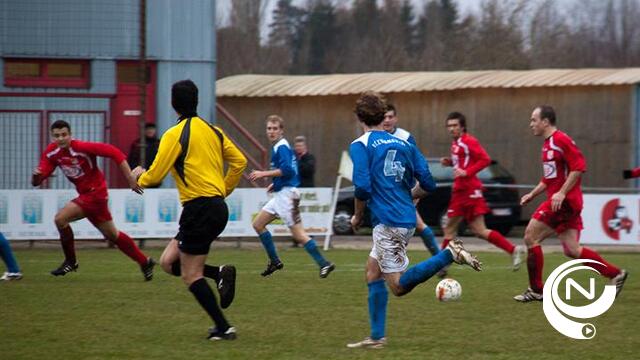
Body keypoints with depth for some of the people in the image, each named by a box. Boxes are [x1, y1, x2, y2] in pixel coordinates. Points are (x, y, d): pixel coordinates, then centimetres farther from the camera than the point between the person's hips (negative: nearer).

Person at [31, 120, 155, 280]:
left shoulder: (82, 148, -22)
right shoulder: (51, 153, -4)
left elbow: (114, 152, -21)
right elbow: (36, 182, -5)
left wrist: (130, 178, -23)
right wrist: (36, 175, -31)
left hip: (95, 193, -8)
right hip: (85, 194, 8)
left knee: (60, 218, -19)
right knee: (111, 234, 18)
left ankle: (70, 261, -2)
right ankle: (145, 262, 32)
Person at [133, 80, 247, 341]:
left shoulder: (175, 135, -10)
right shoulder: (212, 130, 12)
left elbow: (155, 175, -10)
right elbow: (239, 162, 14)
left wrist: (139, 177, 13)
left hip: (199, 208, -8)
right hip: (218, 206, 8)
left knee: (191, 276, 0)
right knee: (168, 262, 14)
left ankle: (223, 328, -2)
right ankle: (221, 273, -1)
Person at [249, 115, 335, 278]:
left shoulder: (281, 147, -14)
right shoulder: (278, 146, 16)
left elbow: (287, 170, -27)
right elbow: (290, 170, 25)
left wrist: (263, 174, -22)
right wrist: (275, 183, 20)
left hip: (286, 195, -10)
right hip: (280, 195, 10)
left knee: (298, 234, -10)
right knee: (258, 224, 12)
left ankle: (324, 264, -6)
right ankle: (274, 261, 17)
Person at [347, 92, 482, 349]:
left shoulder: (360, 145, -5)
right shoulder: (403, 144, 12)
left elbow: (362, 187, -16)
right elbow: (427, 183, 9)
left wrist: (357, 216, 1)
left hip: (388, 222, -7)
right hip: (407, 219, 8)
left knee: (399, 286, -7)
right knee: (372, 272, 18)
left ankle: (450, 254, -21)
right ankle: (376, 337, 15)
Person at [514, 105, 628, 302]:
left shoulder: (561, 140, -12)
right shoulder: (547, 144, 19)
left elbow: (579, 167, -19)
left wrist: (562, 193, -23)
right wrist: (532, 194, 20)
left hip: (564, 201, -10)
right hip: (562, 202, 10)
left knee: (531, 236, -9)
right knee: (572, 251, 6)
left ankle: (536, 290, -4)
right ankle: (616, 274, 11)